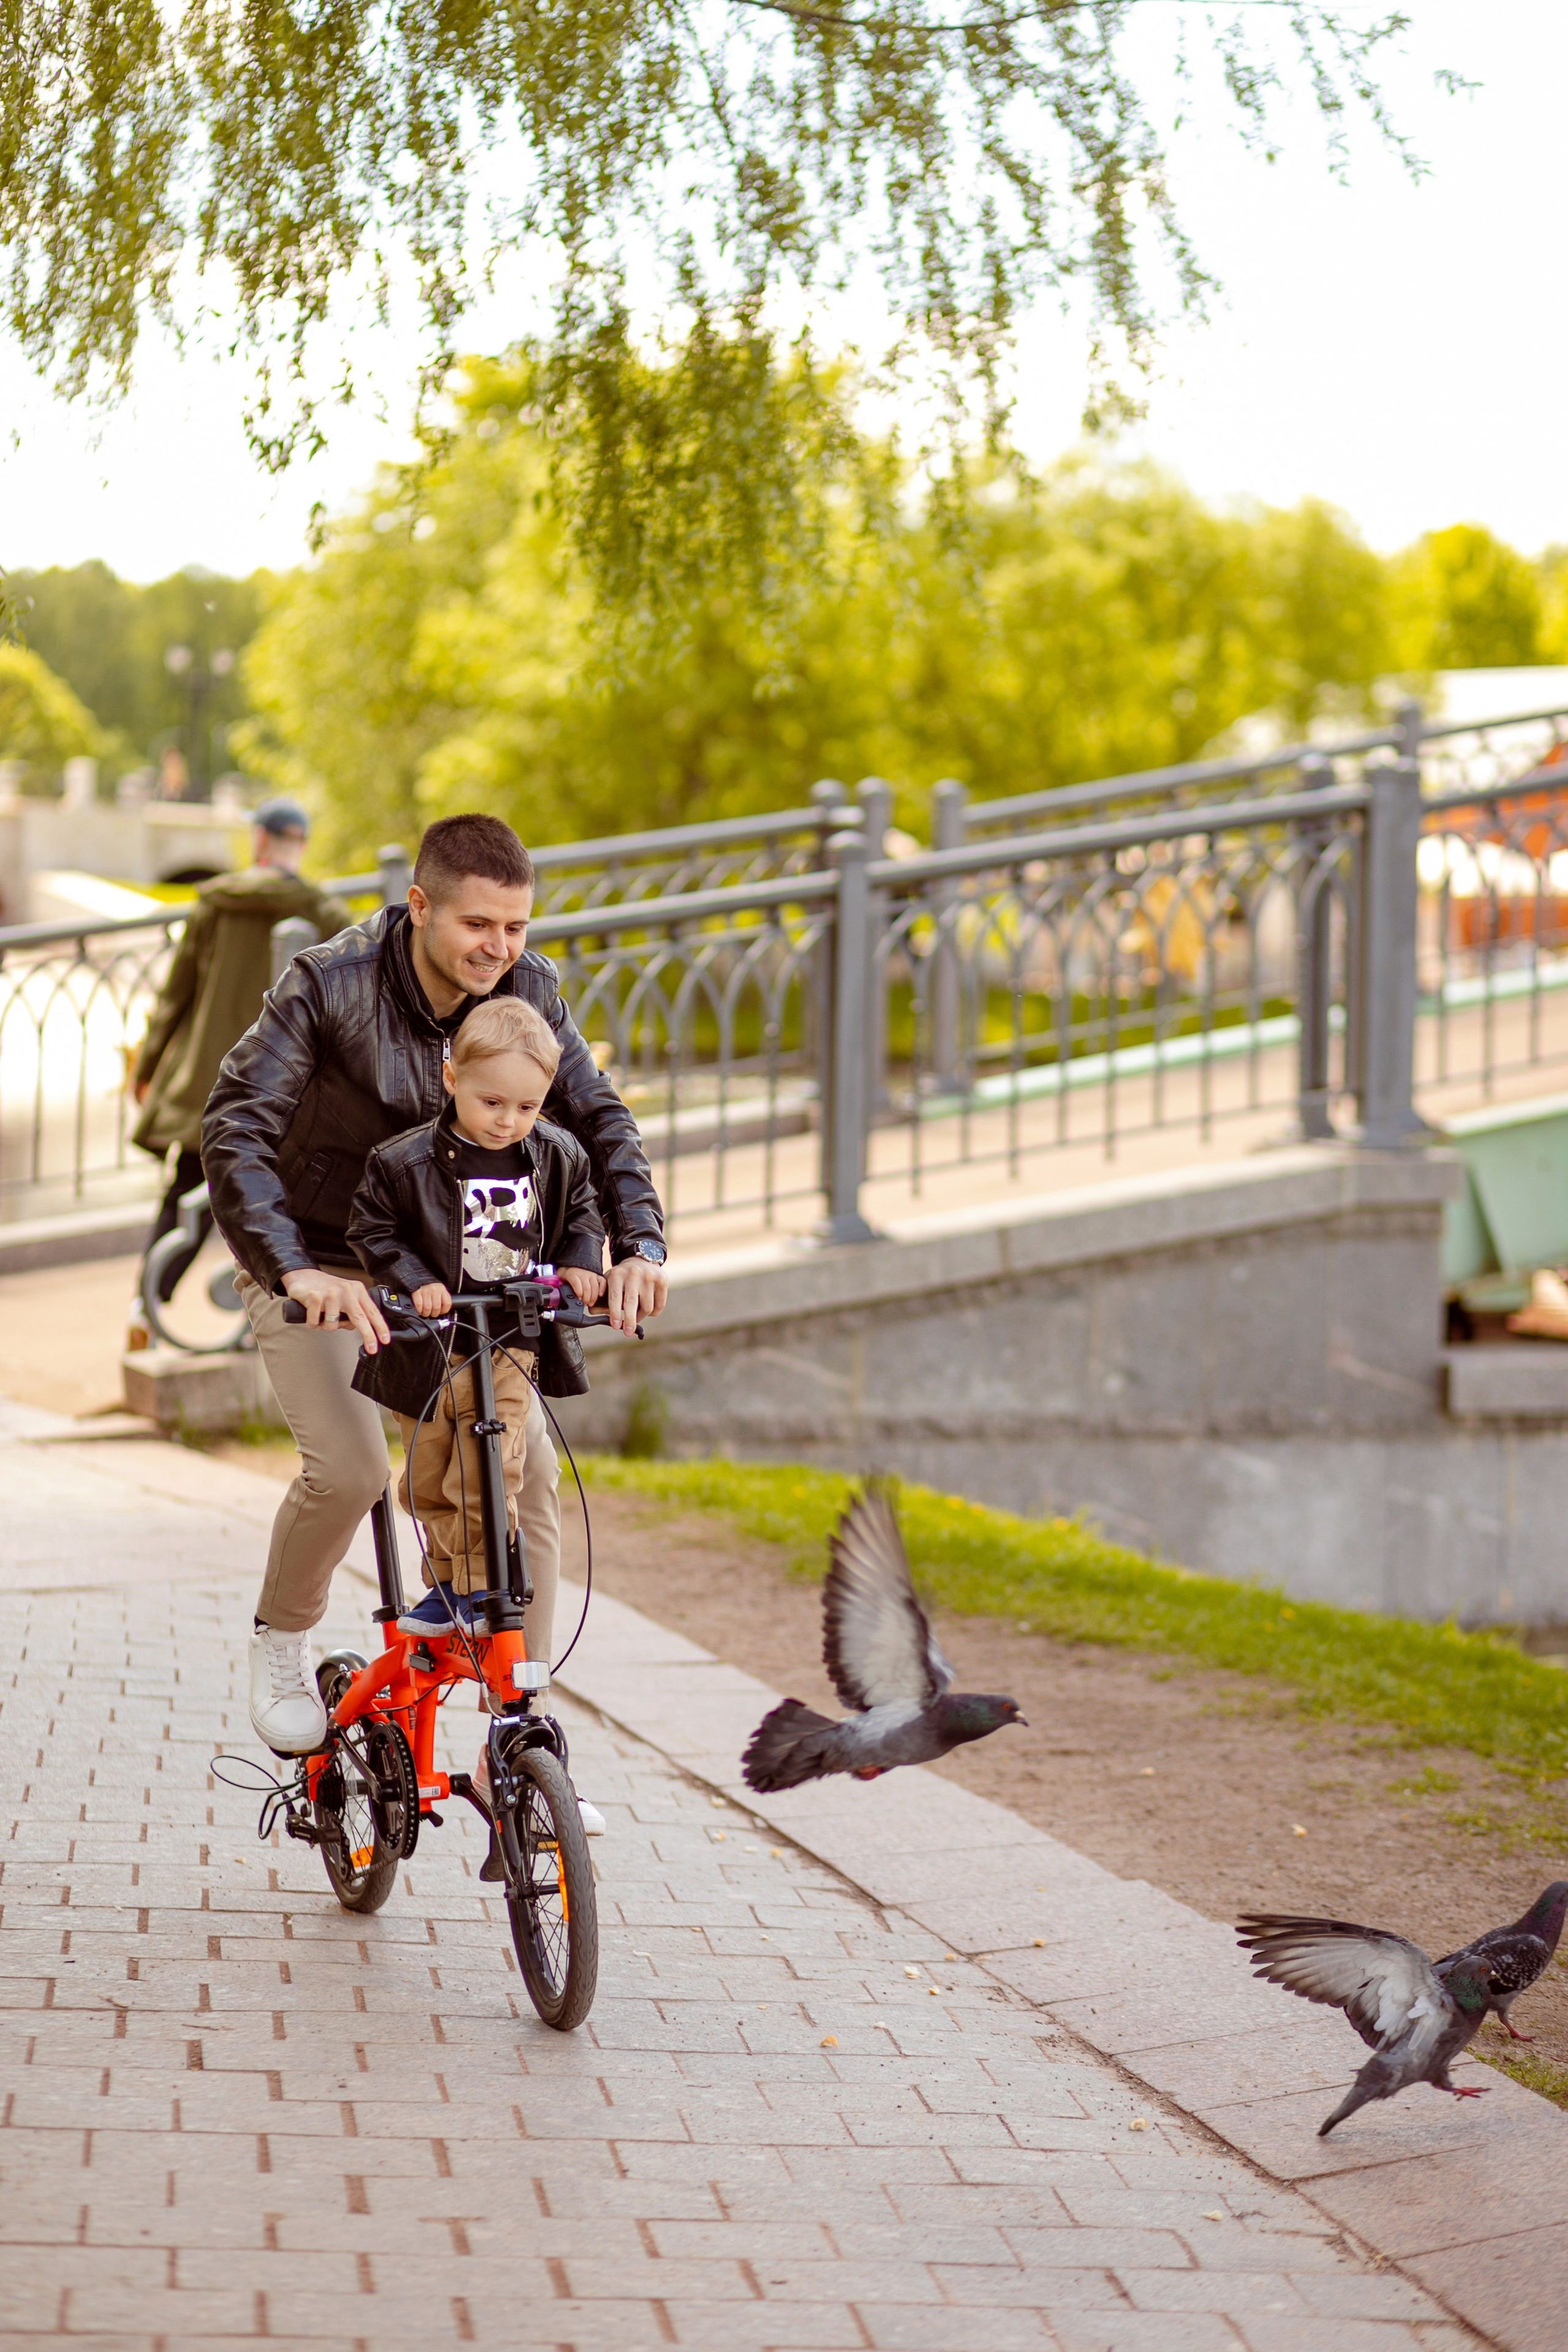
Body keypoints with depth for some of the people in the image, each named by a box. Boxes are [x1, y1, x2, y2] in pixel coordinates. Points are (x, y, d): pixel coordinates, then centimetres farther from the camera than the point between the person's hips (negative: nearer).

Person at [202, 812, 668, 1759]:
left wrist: (639, 1246, -26)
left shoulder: (528, 988, -10)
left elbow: (598, 1120, -8)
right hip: (318, 1268, -4)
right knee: (348, 1470, -24)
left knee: (527, 1468, -10)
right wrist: (294, 1269, -44)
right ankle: (282, 1642, 8)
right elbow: (236, 1128, -29)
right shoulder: (328, 985, -23)